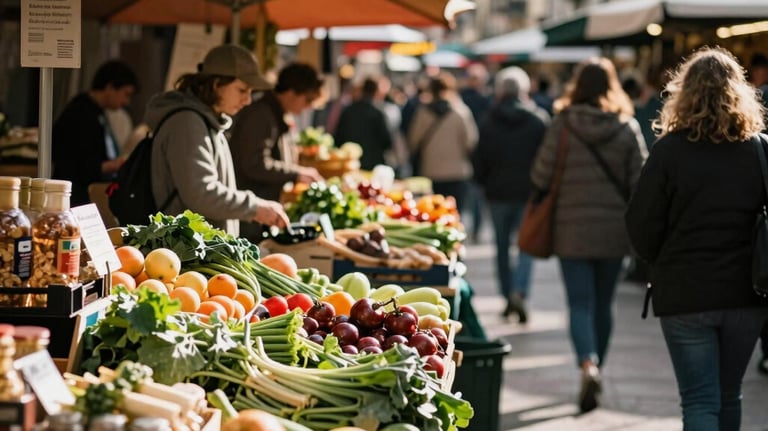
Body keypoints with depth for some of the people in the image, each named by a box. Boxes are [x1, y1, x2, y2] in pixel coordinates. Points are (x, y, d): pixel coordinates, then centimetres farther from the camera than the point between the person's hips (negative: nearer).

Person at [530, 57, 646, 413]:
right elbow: (640, 182, -3)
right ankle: (595, 370, 26)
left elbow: (541, 177, -6)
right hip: (614, 230, 2)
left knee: (581, 304, -1)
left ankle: (589, 366, -24)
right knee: (603, 305, 15)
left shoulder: (562, 124, -7)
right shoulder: (627, 127, -3)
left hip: (572, 230, -2)